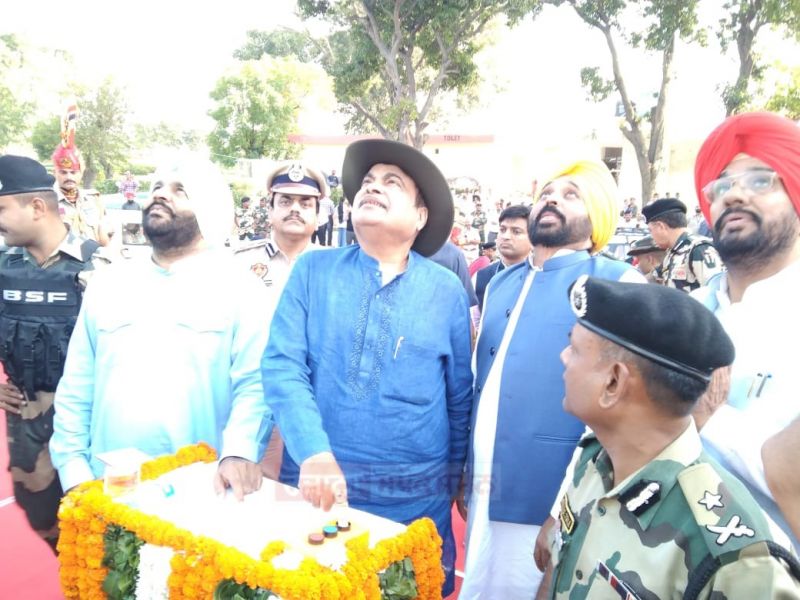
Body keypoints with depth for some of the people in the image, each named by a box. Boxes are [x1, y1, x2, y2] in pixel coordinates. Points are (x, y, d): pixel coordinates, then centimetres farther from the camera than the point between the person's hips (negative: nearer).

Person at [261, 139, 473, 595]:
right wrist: (313, 453, -22)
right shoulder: (313, 270, 0)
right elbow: (282, 366, -9)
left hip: (415, 501, 0)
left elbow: (461, 399, 7)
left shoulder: (447, 291, 1)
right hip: (317, 489, 0)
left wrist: (452, 481, 11)